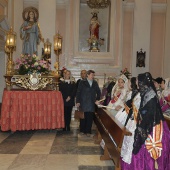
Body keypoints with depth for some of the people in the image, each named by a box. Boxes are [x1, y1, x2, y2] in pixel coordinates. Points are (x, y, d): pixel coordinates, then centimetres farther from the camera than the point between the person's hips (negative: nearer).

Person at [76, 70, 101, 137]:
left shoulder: (95, 83, 10)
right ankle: (82, 130, 17)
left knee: (90, 118, 2)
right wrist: (77, 101, -8)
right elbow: (78, 92, -3)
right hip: (83, 103, -2)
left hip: (92, 103, 2)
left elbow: (98, 92, 17)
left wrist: (97, 99, 4)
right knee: (83, 117, 4)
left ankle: (88, 131, 12)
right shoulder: (82, 82, 0)